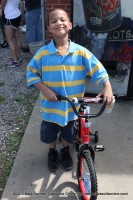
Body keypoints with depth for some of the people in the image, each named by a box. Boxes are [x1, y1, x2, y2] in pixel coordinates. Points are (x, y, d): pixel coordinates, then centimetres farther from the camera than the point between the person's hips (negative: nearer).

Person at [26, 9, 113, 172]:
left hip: (72, 106, 0)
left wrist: (107, 87, -22)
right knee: (49, 134, 21)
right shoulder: (43, 53, -13)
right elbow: (31, 72, -6)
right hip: (50, 105, 0)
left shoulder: (81, 52, -12)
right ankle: (52, 152, 52)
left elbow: (98, 70, -9)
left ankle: (65, 151, 54)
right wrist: (45, 89, -19)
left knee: (67, 133, 23)